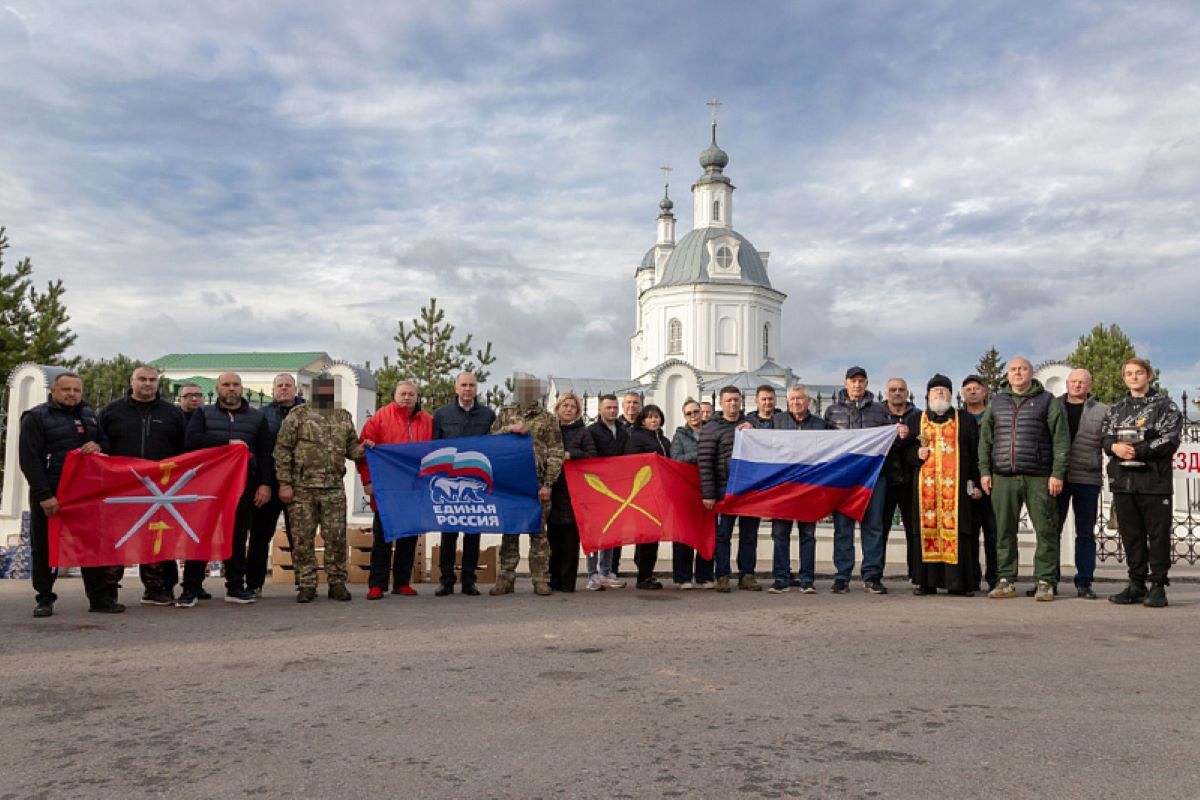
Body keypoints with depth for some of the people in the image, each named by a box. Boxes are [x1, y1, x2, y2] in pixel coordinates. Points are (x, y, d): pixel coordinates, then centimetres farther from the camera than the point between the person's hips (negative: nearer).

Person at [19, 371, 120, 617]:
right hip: (49, 494, -4)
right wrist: (44, 495, -17)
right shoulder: (36, 417, -1)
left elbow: (106, 444, 23)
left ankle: (100, 597, 8)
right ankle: (45, 599, 15)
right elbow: (29, 460, -9)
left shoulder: (89, 416, 15)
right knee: (45, 547, 4)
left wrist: (98, 447, -4)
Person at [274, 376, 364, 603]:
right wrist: (284, 484, -7)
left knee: (336, 537, 2)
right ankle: (306, 585, 11)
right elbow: (282, 450, -1)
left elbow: (352, 448, 19)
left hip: (335, 488, 2)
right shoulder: (298, 415, 2)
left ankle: (337, 583, 12)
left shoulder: (344, 418, 13)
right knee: (302, 537, 2)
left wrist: (363, 449, -6)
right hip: (302, 487, -2)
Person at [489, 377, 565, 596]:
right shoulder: (505, 414, 13)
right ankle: (506, 579, 11)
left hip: (537, 484, -1)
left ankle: (541, 580, 7)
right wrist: (509, 429, -11)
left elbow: (555, 453, 1)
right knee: (509, 531, 5)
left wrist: (548, 483, -7)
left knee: (538, 532, 2)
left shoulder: (547, 418, 7)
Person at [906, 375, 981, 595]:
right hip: (925, 486, 1)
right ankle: (926, 581, 2)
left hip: (956, 486, -1)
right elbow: (904, 451, 16)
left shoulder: (965, 419, 14)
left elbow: (975, 454, 9)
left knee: (956, 529, -6)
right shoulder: (915, 419, 16)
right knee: (926, 529, -2)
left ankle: (959, 582, -1)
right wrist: (916, 454, -5)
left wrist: (976, 483, 2)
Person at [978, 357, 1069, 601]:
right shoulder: (996, 402, 16)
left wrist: (1057, 473, -8)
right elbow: (985, 439, 15)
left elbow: (1061, 439, 0)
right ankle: (1007, 581, 10)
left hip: (1038, 478, -3)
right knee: (1004, 531, 3)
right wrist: (985, 471, 6)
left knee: (1045, 530, -2)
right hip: (1003, 478, 3)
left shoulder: (1048, 401, 6)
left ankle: (1045, 582, 5)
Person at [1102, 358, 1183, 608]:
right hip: (1123, 481, 5)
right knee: (1130, 534, 8)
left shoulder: (1165, 406, 3)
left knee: (1158, 534, -2)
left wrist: (1137, 451, -16)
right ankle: (1137, 584, 16)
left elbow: (1170, 441, -8)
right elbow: (1106, 438, 13)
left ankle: (1158, 586, 5)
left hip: (1154, 480, -4)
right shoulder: (1116, 409, 18)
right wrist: (1115, 447, -10)